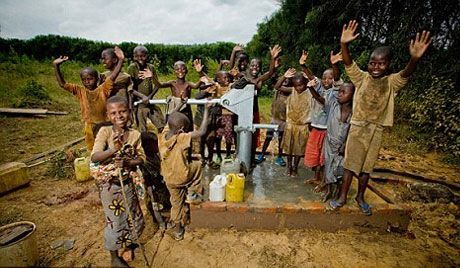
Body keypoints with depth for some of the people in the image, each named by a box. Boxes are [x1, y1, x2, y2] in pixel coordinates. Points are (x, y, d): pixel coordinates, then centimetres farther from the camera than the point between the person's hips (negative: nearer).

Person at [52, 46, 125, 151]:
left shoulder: (103, 89, -11)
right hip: (89, 127, 3)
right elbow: (62, 84, -5)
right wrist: (56, 66, -14)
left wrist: (121, 60, -32)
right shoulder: (80, 91, -1)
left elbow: (113, 76, -22)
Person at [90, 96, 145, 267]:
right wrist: (114, 149, -35)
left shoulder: (135, 134, -7)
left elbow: (141, 158, -3)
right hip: (110, 184, -3)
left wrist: (128, 162, -22)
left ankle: (128, 243, 50)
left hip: (128, 182, 3)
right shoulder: (104, 131, -14)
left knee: (132, 216, 19)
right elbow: (94, 157, -21)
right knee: (114, 220, 10)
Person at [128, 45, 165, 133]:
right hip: (138, 103, -3)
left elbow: (157, 85, 3)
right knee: (142, 131, 1)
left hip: (150, 102, 4)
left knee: (162, 127, 6)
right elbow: (130, 88, -12)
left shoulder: (151, 67, 2)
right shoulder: (132, 67, -8)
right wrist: (142, 96, -26)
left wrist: (149, 97, -12)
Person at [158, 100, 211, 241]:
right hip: (182, 178, -6)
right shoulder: (182, 138, -25)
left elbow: (170, 119, 10)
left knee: (176, 204, 23)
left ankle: (176, 230, 38)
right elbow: (202, 131, -21)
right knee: (197, 164, 22)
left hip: (169, 179, 6)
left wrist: (180, 105, 18)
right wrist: (206, 110, -15)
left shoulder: (162, 136, -7)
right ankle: (192, 194, 20)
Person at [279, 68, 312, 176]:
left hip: (303, 126, -1)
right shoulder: (291, 91, -6)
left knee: (299, 148, 12)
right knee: (289, 147, 14)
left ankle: (295, 167, 29)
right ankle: (289, 166, 33)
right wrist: (284, 76, -28)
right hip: (290, 124, 2)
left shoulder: (310, 93, -11)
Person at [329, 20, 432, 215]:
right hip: (358, 127, -1)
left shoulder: (392, 82, -4)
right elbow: (349, 64, -18)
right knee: (350, 163, 5)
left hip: (376, 130, 1)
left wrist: (415, 58, -46)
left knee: (367, 166, 13)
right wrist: (344, 45, -36)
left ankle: (360, 197, 31)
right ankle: (342, 196, 16)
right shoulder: (362, 78, -4)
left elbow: (406, 73, -25)